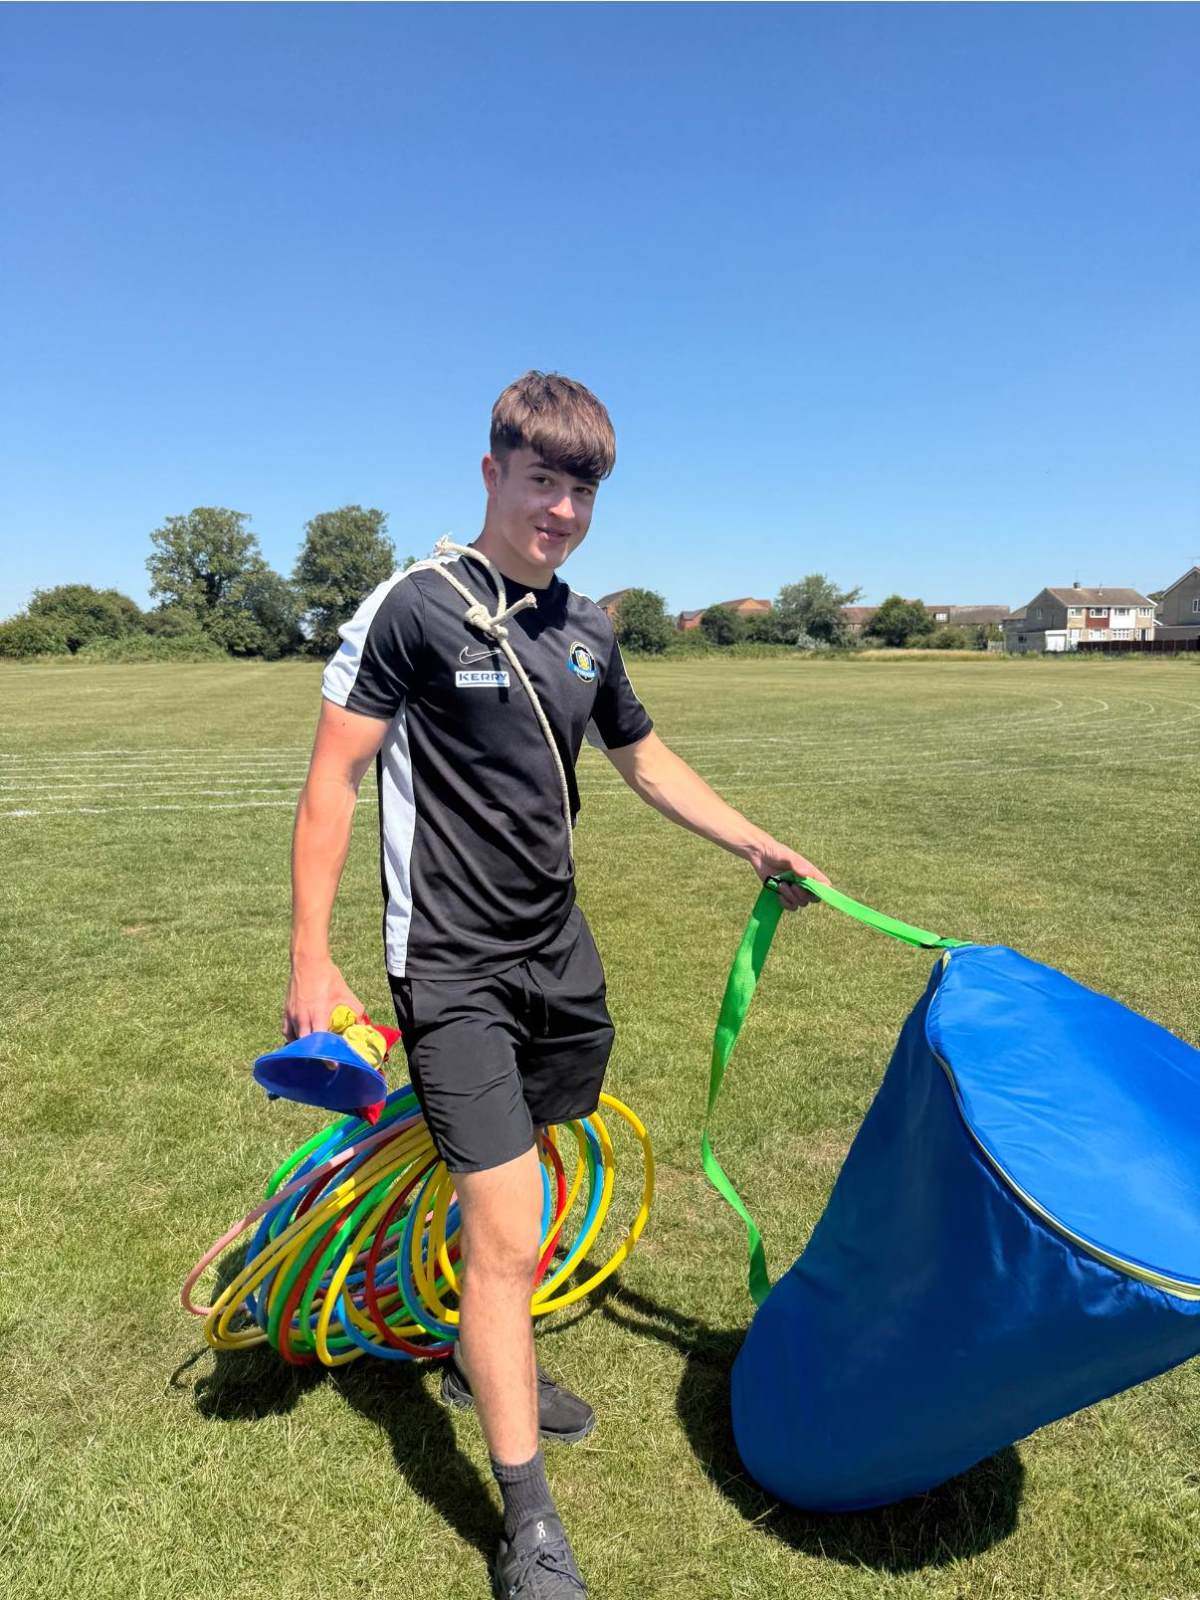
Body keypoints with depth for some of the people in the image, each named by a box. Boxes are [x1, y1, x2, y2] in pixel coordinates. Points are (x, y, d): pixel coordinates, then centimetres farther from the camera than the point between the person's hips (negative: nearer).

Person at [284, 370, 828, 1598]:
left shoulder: (586, 632, 7)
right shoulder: (414, 608, -11)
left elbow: (650, 765, 20)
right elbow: (331, 781, -10)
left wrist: (760, 848, 17)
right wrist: (310, 959, -13)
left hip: (556, 952, 6)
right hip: (454, 967, -6)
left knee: (512, 1194, 20)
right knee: (507, 1234, -4)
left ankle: (481, 1362, 47)